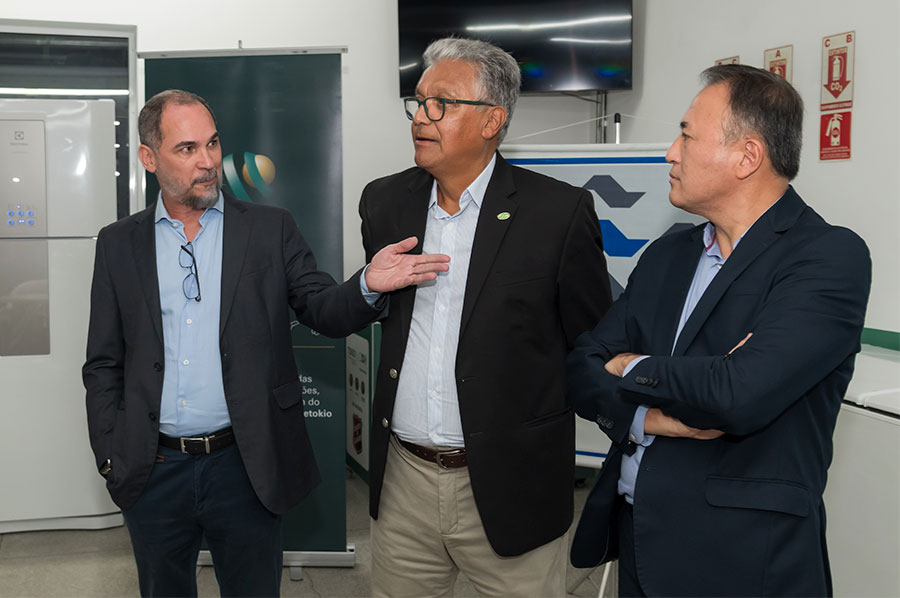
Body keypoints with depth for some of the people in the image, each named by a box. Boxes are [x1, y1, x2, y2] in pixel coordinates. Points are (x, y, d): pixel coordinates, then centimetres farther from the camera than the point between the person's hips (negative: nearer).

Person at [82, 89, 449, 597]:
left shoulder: (271, 230, 1)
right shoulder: (119, 244, 5)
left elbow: (323, 309, -3)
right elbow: (103, 364, 8)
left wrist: (368, 285, -24)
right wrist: (110, 456, 1)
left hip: (246, 466, -1)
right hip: (152, 473, 1)